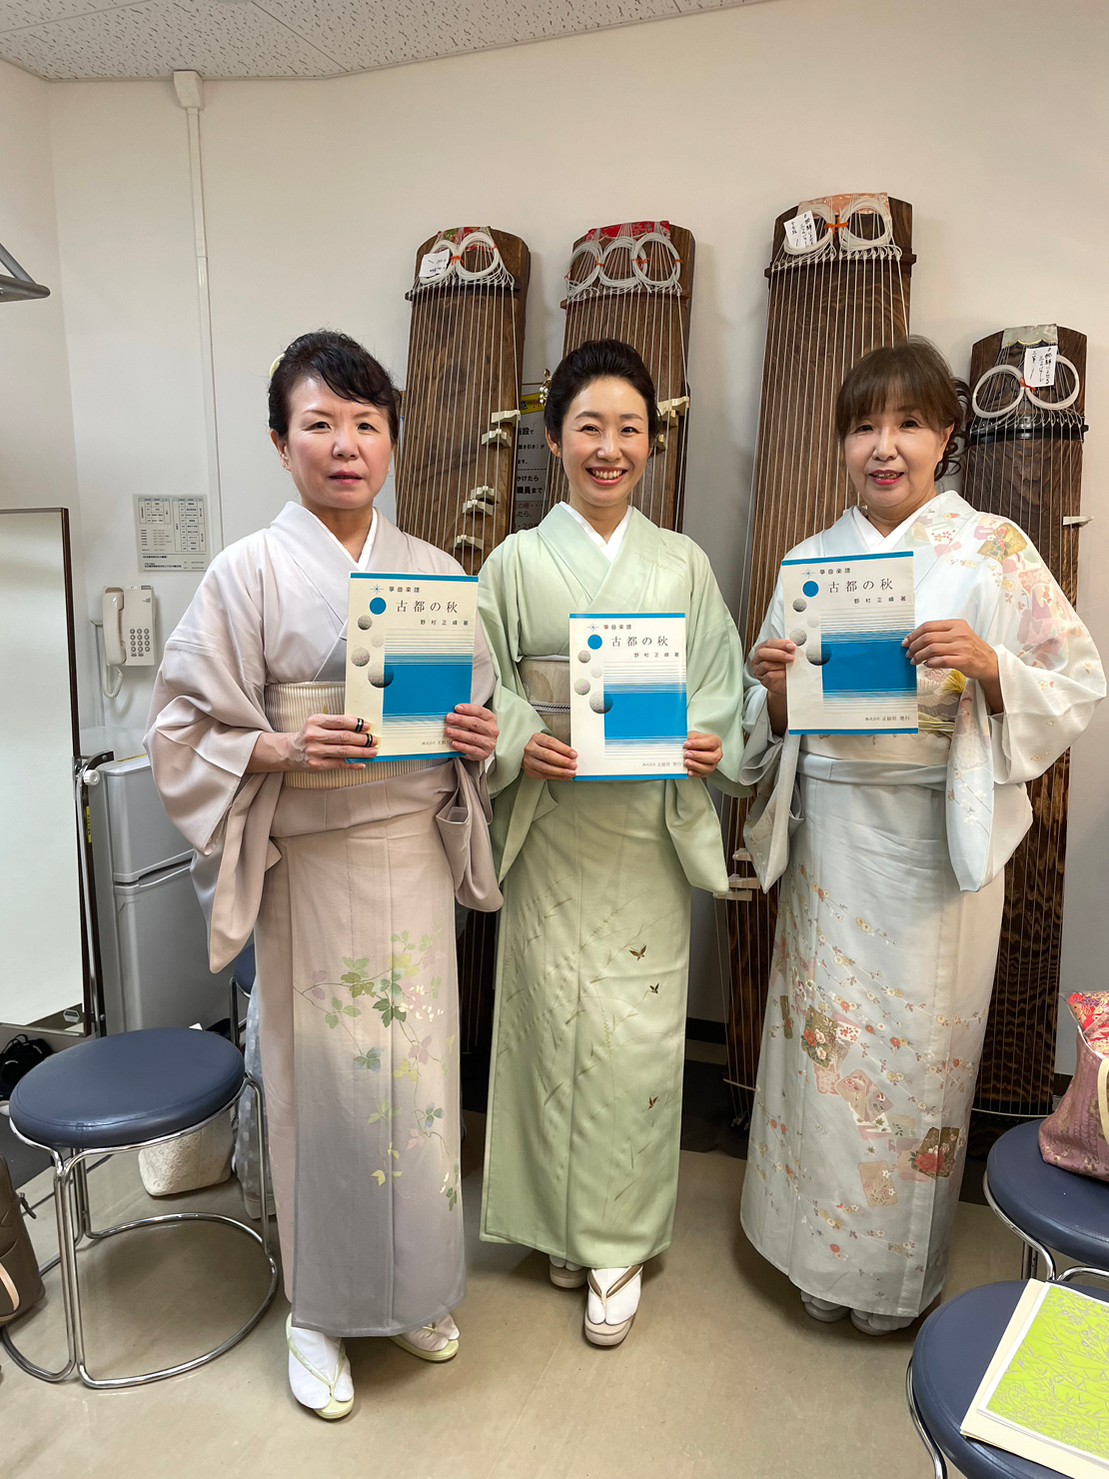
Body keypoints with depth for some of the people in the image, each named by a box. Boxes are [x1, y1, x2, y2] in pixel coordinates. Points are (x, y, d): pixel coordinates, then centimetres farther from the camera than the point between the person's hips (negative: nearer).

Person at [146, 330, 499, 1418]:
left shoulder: (436, 571, 6)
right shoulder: (248, 573, -5)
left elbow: (472, 710, 14)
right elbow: (183, 731, -5)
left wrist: (478, 739, -8)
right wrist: (284, 748, -21)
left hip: (413, 858, 4)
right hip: (311, 867, -3)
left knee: (417, 1071, 13)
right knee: (322, 1081, 8)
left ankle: (413, 1290, 38)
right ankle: (319, 1309, 33)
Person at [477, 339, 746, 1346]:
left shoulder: (683, 564, 7)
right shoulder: (518, 562, 3)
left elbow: (719, 687, 8)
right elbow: (483, 688, 2)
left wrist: (710, 745, -12)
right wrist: (522, 742, -16)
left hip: (650, 831, 1)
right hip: (552, 829, -1)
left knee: (638, 1035, 3)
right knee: (556, 1023, 6)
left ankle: (619, 1242, 23)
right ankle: (563, 1224, 30)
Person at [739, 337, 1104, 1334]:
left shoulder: (993, 550, -2)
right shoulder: (813, 558, 8)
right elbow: (773, 721, 11)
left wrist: (988, 665, -20)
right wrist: (775, 686, -11)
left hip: (938, 834, -3)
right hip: (829, 831, 3)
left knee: (919, 1042, 7)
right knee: (822, 1034, 9)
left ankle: (900, 1271, 31)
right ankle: (822, 1252, 32)